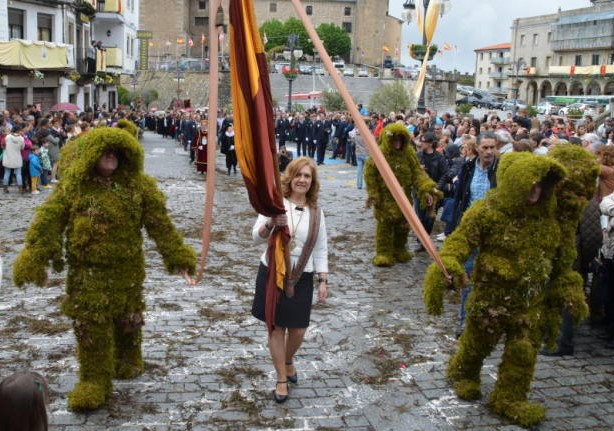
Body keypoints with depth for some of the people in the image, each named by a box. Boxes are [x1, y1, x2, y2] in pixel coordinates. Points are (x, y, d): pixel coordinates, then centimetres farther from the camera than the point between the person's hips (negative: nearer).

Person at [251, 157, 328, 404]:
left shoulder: (316, 212, 3)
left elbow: (321, 250, 7)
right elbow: (257, 236, -7)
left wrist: (323, 280, 1)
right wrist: (270, 224, -28)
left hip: (301, 277, 2)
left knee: (298, 329, 3)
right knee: (277, 327, 5)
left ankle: (288, 361, 37)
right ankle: (281, 379, 21)